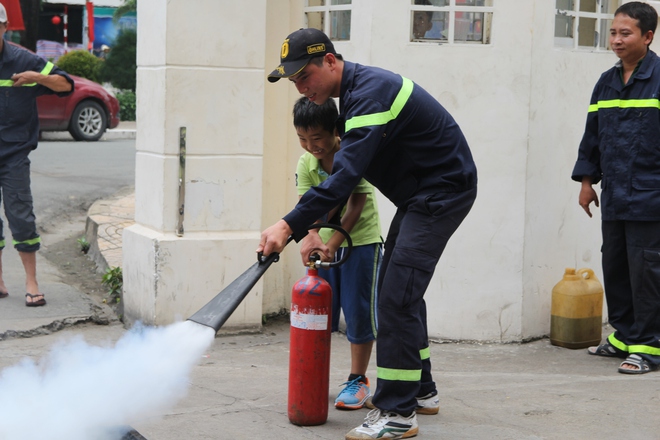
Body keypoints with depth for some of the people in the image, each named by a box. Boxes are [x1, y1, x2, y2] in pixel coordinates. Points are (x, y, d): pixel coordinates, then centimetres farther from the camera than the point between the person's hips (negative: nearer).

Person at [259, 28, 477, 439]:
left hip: (444, 190, -11)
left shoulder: (370, 93, -25)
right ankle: (420, 391, 27)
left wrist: (290, 226, -39)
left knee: (397, 294, -15)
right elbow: (348, 171, 15)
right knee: (398, 288, 15)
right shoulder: (356, 90, 8)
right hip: (420, 194, 11)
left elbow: (347, 176, -34)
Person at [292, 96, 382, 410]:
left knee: (358, 312, -2)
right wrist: (311, 237, -35)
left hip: (361, 240, -4)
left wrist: (333, 243, -31)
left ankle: (358, 381, 11)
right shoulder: (306, 164, -7)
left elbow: (356, 206, -22)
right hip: (325, 242, 4)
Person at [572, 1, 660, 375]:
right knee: (614, 267, 12)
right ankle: (624, 336, 25)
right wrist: (587, 180, 16)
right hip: (613, 197, 6)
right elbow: (593, 135, 18)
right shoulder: (606, 83, 12)